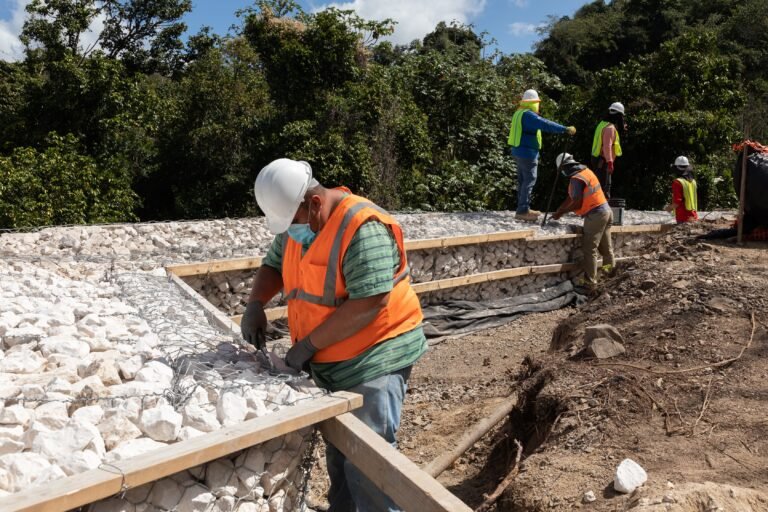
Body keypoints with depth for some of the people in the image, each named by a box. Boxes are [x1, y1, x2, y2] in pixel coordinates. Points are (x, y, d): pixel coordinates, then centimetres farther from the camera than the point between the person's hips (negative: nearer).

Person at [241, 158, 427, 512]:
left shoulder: (363, 229, -25)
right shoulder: (296, 222, 2)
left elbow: (368, 304, -29)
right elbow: (273, 265, 15)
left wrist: (308, 345, -23)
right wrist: (256, 304, -5)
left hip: (375, 357, -8)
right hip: (332, 361, 9)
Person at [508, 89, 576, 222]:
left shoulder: (519, 113, 14)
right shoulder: (528, 115, -17)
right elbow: (546, 124, -27)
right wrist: (565, 129, -27)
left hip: (519, 151, 10)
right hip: (527, 153, -10)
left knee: (523, 181, 14)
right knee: (529, 181, -8)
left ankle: (523, 209, 19)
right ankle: (522, 211, -9)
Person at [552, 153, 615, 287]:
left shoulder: (576, 179, -17)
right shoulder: (585, 170, 12)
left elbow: (577, 204, -18)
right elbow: (571, 197, 16)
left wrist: (561, 213, -5)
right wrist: (558, 211, 16)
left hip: (595, 215, -9)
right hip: (606, 211, 10)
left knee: (589, 249, -4)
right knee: (605, 246, 19)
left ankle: (590, 281, -1)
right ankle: (610, 270, 28)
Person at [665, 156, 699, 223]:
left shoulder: (678, 182, -13)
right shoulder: (693, 181, 10)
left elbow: (677, 202, -18)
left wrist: (670, 208, 2)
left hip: (683, 218, -7)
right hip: (694, 217, 7)